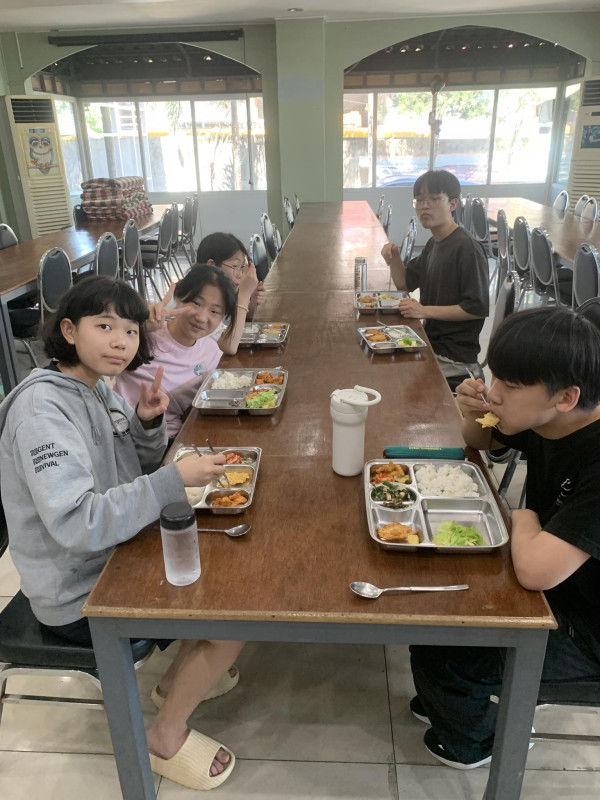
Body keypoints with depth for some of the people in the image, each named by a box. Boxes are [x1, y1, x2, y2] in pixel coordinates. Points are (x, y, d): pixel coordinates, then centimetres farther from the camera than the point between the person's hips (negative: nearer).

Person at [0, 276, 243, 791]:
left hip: (117, 555, 9)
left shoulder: (95, 386, 0)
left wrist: (148, 422, -9)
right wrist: (175, 480, -35)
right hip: (80, 598, -8)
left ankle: (178, 678, 29)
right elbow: (76, 524, -34)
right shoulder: (42, 408, -26)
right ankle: (167, 738, 13)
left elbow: (138, 467, 11)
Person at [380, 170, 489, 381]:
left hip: (455, 357, -8)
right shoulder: (434, 244, 11)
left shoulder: (467, 247, -17)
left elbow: (478, 308, -20)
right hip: (432, 343, 8)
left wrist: (425, 311, -21)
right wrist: (394, 258, 1)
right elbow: (405, 282, 20)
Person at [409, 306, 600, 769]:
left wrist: (524, 519, -20)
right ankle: (446, 701, 34)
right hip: (549, 579, 8)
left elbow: (536, 570, -42)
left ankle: (471, 739, 24)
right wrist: (474, 415, -12)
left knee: (436, 650, -13)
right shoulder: (546, 419, -9)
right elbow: (481, 442, 12)